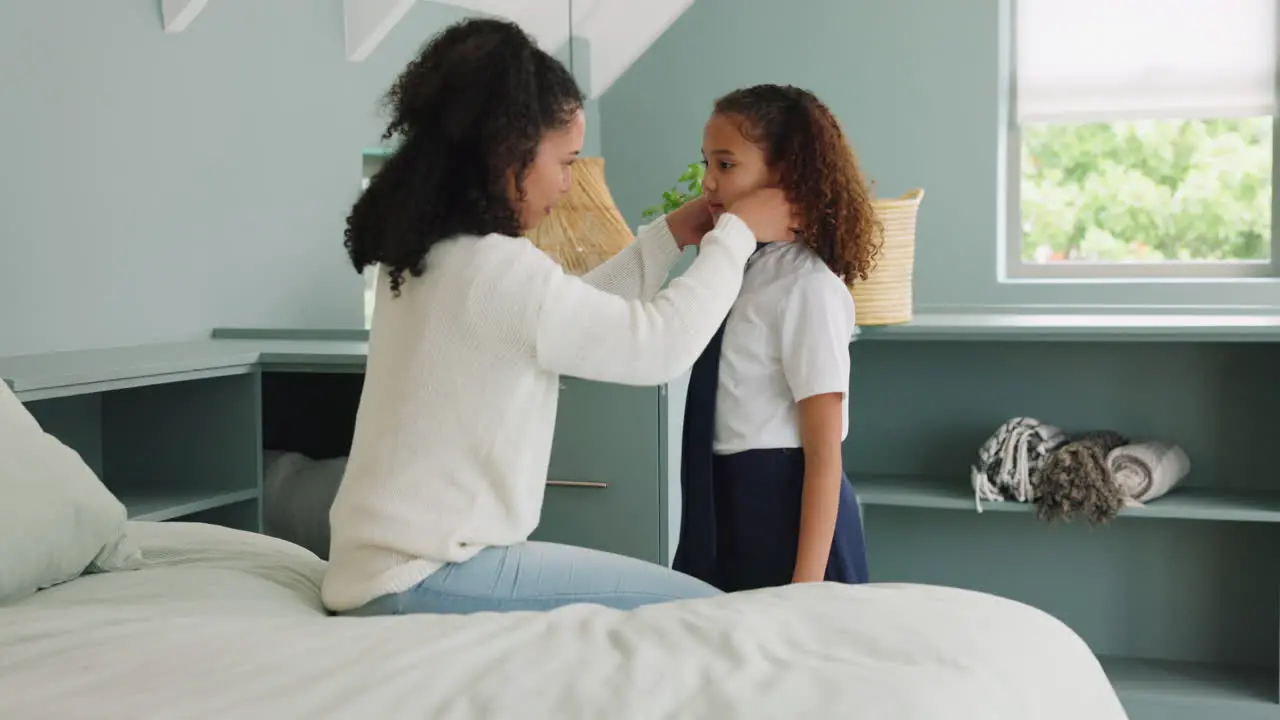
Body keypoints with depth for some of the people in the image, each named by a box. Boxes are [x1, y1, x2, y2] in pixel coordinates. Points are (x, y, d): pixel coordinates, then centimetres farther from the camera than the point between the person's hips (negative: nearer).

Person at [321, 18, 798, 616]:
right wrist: (738, 231, 0)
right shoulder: (495, 269, -21)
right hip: (423, 584, -10)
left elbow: (575, 316, 21)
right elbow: (662, 343, -13)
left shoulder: (428, 252, 9)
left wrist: (671, 235, 17)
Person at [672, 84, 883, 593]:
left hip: (787, 514, -7)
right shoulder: (735, 270, 8)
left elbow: (824, 456, -17)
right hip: (725, 510, 8)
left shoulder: (807, 286, -15)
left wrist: (807, 585, -18)